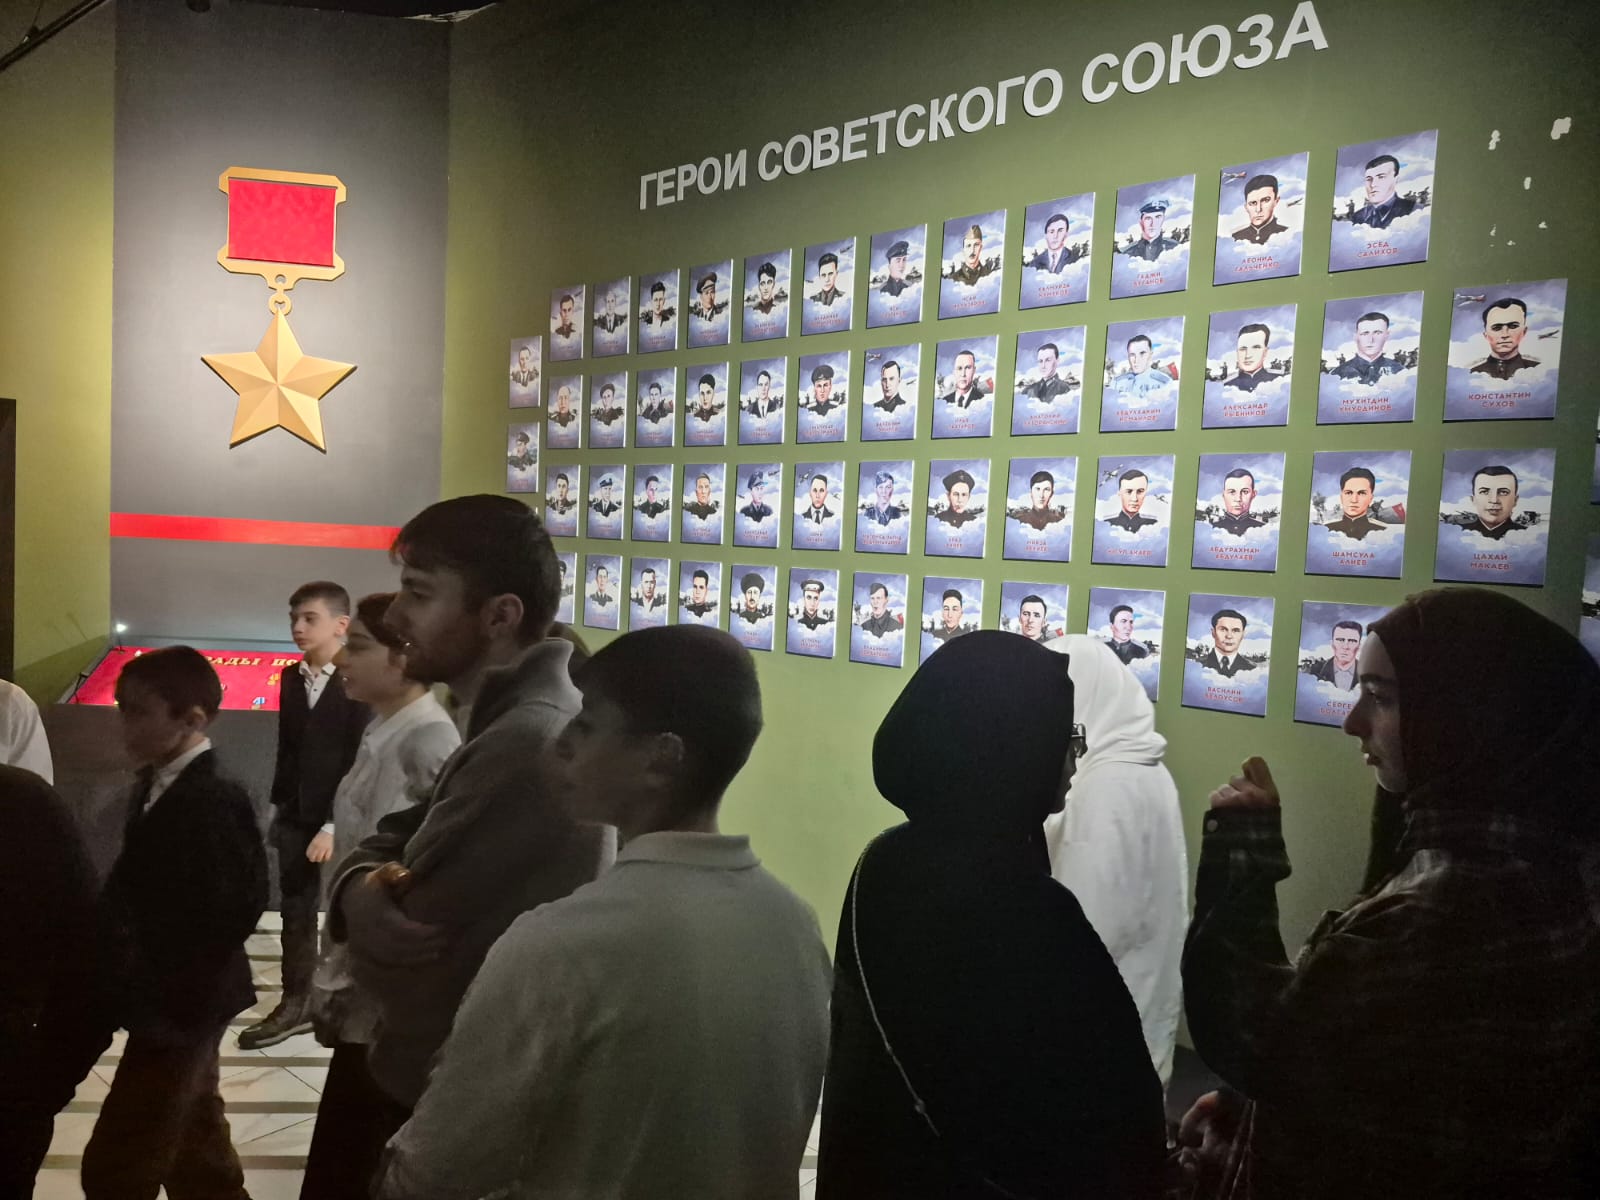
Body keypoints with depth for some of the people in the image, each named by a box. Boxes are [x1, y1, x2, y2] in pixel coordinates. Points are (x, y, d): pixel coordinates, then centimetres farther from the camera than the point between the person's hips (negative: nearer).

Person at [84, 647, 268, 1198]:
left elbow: (228, 912, -24)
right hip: (174, 1007, 9)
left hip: (178, 1010, -9)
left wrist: (163, 998, -18)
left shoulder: (214, 800, -23)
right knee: (196, 1148, 22)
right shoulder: (155, 787, 5)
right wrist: (120, 983, 6)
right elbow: (135, 894, 11)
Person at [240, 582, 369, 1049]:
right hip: (295, 817, 6)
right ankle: (296, 1005, 28)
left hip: (340, 820, -6)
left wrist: (334, 825, -21)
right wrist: (277, 806, 12)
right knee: (296, 913, 15)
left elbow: (359, 761, -18)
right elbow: (286, 748, 13)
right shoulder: (291, 678, 6)